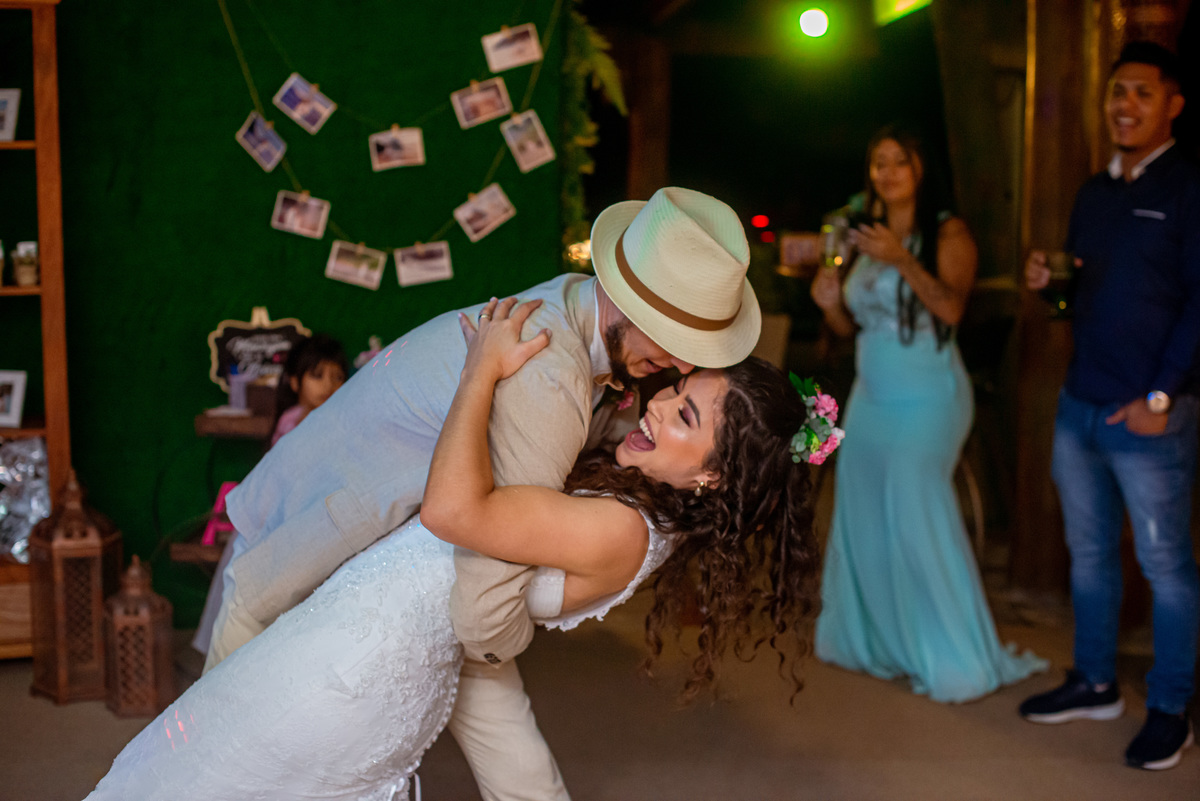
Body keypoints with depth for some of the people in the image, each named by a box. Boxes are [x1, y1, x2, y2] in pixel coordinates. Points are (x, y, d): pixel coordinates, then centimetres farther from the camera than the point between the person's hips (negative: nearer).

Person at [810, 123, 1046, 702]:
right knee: (862, 518, 8)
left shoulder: (947, 233, -5)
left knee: (917, 514, -13)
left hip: (925, 401, -6)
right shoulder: (867, 237, 14)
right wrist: (831, 302, -4)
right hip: (870, 398, 7)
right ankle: (869, 638, 23)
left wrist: (902, 260, -30)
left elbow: (952, 308, -20)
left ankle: (955, 661, -4)